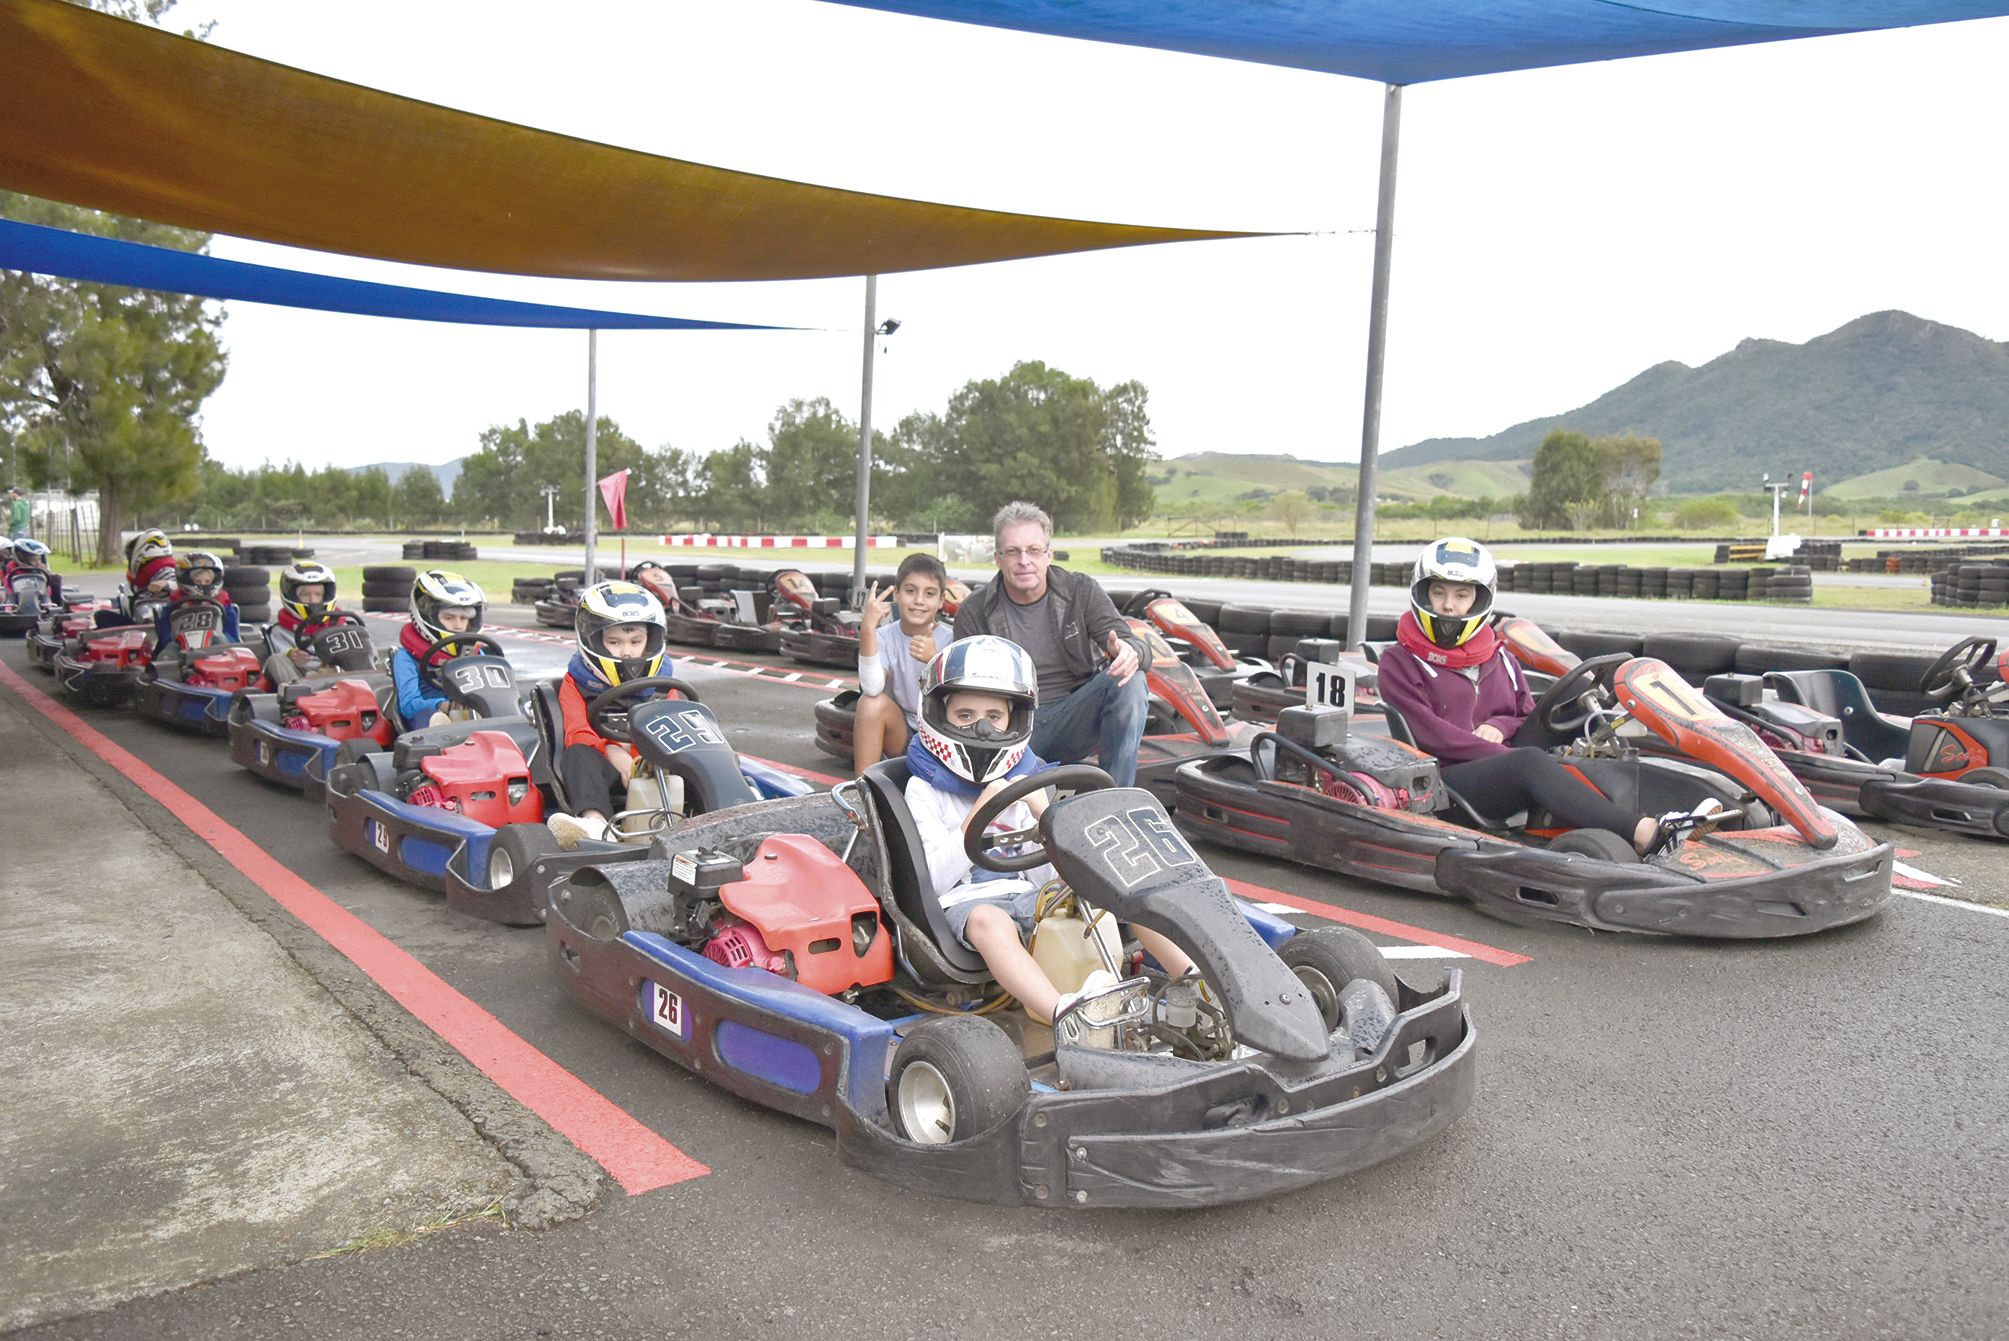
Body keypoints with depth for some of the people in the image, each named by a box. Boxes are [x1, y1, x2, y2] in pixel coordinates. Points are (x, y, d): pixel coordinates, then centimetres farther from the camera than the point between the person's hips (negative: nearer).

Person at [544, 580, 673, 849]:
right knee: (578, 754, -33)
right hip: (605, 767, -1)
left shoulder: (660, 680, 18)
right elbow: (578, 734, -4)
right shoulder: (577, 682, 11)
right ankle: (594, 821, -57)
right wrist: (611, 751, -26)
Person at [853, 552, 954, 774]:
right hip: (900, 736, 1)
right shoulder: (885, 637, -7)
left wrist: (934, 660, -38)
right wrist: (867, 629, -34)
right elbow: (872, 689, -26)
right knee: (872, 702, -27)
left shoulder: (951, 640, -8)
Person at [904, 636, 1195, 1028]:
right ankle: (1065, 1012, -65)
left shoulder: (1023, 779, 14)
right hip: (967, 903, -5)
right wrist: (980, 813, -13)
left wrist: (1044, 815, -9)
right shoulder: (924, 788, 3)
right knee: (990, 921, -40)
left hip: (1030, 896, 5)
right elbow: (937, 881, -9)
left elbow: (1047, 877, 7)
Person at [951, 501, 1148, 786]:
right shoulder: (974, 613, 1)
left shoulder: (1082, 591, 2)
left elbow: (1131, 642, -6)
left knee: (1129, 682, -28)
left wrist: (1128, 652, -33)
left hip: (1075, 718, 2)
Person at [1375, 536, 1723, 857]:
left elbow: (1529, 717, 19)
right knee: (1531, 761, -33)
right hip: (1444, 786, -6)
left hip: (1504, 774, 6)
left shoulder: (1498, 657, 20)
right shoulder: (1398, 664, 1)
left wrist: (1498, 726, -4)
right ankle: (1644, 834, -47)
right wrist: (1506, 754, -16)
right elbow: (1429, 734, -10)